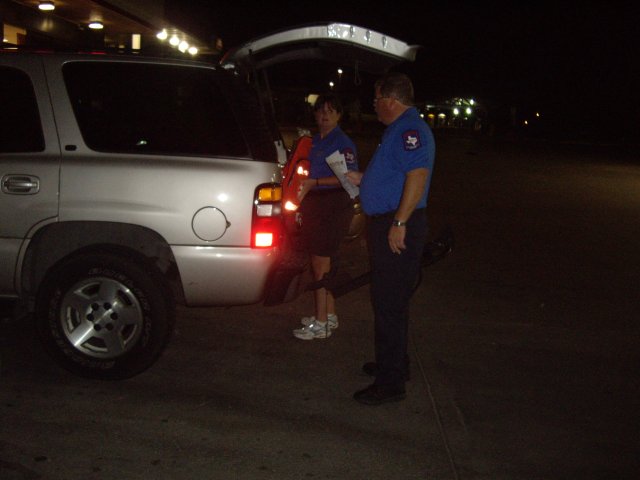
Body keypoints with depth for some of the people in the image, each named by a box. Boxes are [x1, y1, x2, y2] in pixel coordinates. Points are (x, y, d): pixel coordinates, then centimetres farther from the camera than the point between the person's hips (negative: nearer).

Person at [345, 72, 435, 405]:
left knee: (389, 303, -5)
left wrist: (399, 222, -28)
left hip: (398, 228, -11)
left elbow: (417, 176, -27)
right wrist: (361, 179, 24)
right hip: (387, 224, 11)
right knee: (388, 300, 20)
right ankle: (393, 364, 34)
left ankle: (390, 383, 3)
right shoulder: (400, 129, 17)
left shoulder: (410, 130, -17)